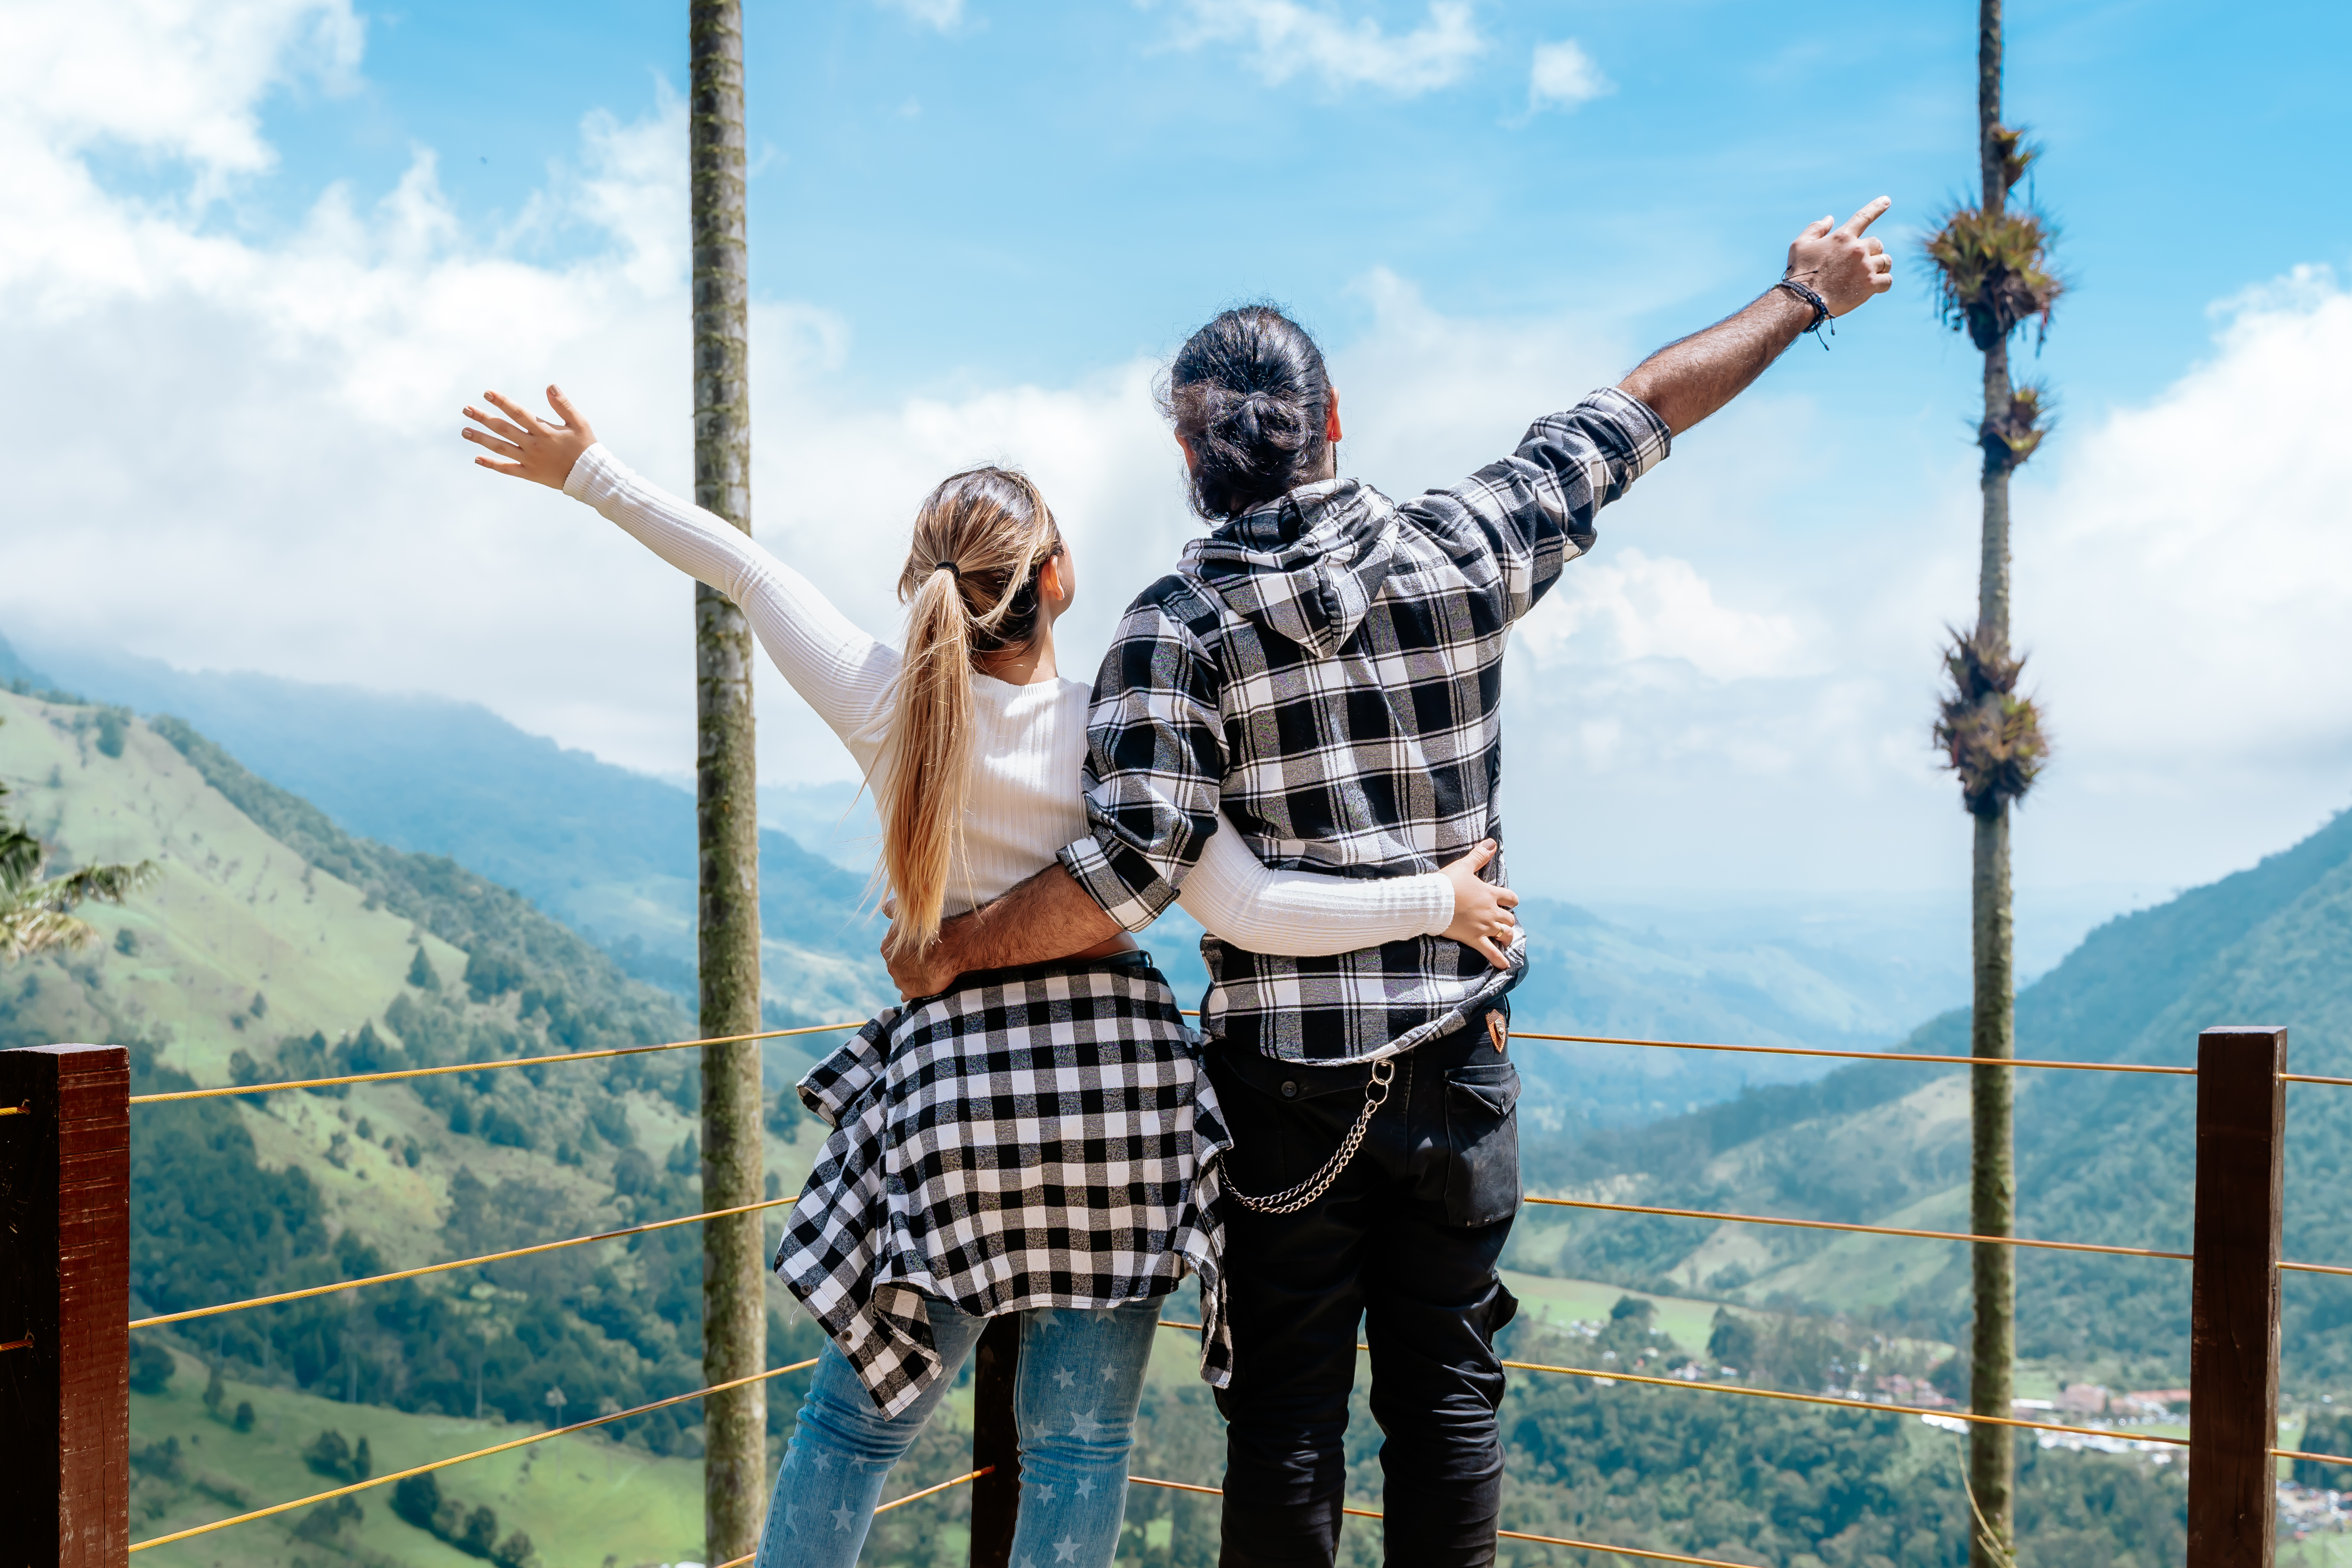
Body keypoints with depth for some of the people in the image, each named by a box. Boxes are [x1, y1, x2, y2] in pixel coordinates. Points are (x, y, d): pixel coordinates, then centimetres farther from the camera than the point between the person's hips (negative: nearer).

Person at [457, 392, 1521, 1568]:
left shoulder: (885, 704, -4)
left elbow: (742, 568, 8)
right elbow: (1245, 910, -14)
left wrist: (586, 471, 21)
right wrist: (1436, 900, -4)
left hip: (951, 1075, 1)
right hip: (1115, 1081, -1)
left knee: (857, 1420, 15)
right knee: (1081, 1440, 10)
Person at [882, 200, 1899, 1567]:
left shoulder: (1178, 629, -12)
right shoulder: (1462, 554, -4)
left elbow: (1132, 868, -21)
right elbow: (1647, 410, 9)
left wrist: (951, 949, -7)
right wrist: (1806, 296, 22)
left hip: (1284, 1080, -2)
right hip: (1458, 1063, 2)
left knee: (1287, 1405, 9)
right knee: (1448, 1391, 13)